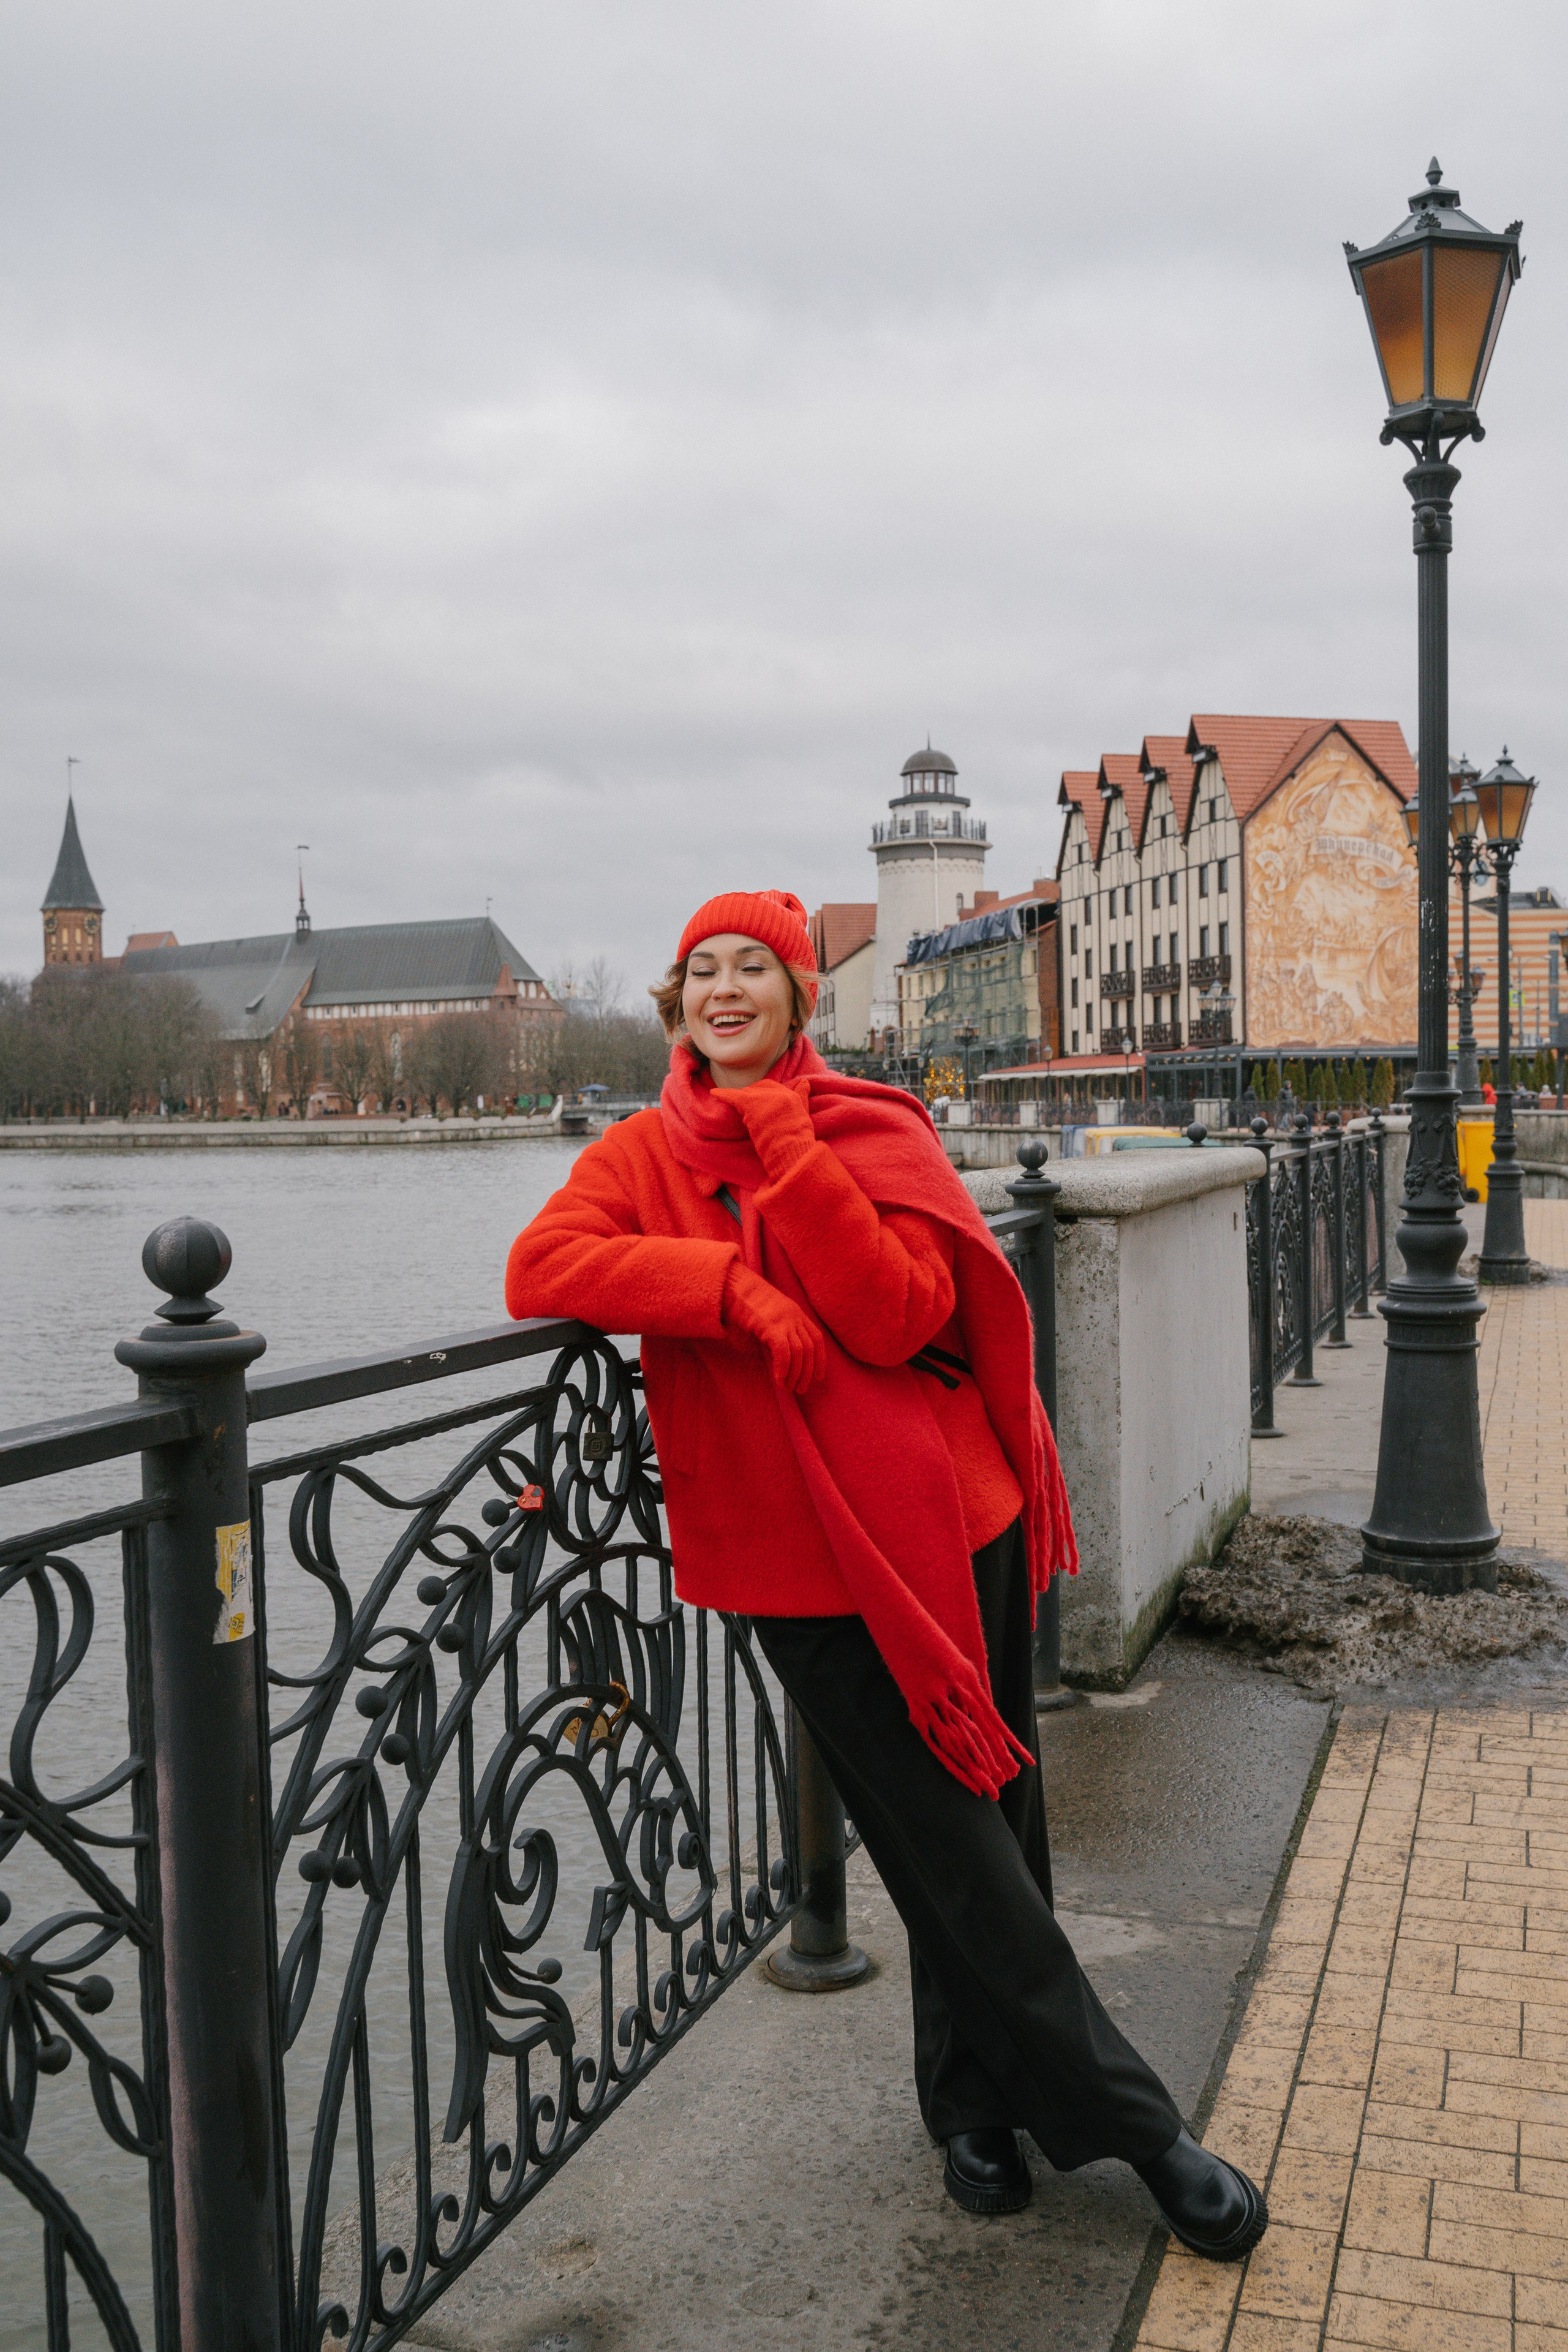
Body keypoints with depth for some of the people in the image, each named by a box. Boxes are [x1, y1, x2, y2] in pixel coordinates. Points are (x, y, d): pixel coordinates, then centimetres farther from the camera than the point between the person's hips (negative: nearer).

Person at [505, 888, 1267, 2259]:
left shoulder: (875, 1131, 2)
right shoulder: (646, 1155, 2)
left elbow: (897, 1315, -14)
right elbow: (539, 1268, -17)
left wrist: (783, 1145, -18)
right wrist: (737, 1285, -24)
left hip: (952, 1525, 2)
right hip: (805, 1561, -1)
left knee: (987, 1824, 13)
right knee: (955, 1853, 4)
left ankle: (975, 2103, 37)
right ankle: (1134, 2126, 22)